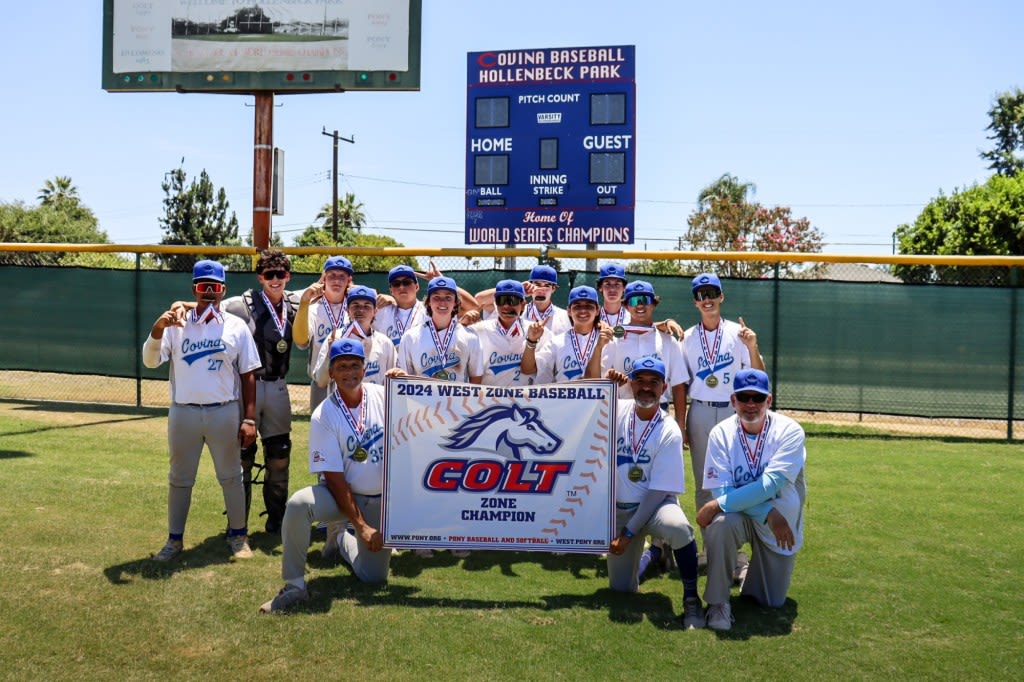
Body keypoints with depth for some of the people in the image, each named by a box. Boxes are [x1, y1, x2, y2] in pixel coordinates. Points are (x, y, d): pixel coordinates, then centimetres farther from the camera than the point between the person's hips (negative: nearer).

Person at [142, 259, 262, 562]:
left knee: (231, 476, 9)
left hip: (224, 413, 0)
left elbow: (248, 375, 3)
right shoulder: (177, 324, 1)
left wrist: (249, 418, -3)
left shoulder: (237, 327, 2)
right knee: (179, 478, 11)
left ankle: (238, 535, 22)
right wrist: (157, 329, -27)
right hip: (183, 412, 1)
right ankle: (174, 539, 23)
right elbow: (150, 361, -8)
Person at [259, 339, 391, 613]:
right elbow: (334, 477, -16)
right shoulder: (323, 416, -15)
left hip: (381, 500, 3)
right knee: (298, 504, -34)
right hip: (341, 494, -2)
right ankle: (294, 585, -18)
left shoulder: (383, 395, -6)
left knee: (374, 576, 5)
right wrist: (361, 525, -20)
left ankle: (345, 541, 38)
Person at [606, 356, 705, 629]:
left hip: (655, 504, -3)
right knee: (621, 589, 3)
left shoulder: (669, 432, -14)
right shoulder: (617, 411, -4)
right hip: (619, 508, 3)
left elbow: (660, 490, -15)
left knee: (678, 527, -38)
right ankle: (650, 552, 34)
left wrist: (629, 532, -19)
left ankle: (691, 599, -18)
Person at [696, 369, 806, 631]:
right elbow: (721, 489, -17)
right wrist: (769, 513, -29)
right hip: (740, 515, 0)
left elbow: (770, 484, -28)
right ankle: (718, 602, -15)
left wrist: (718, 505, -33)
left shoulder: (789, 431, -17)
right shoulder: (721, 433, -12)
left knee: (772, 601, 2)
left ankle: (749, 570, 37)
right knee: (721, 523, -35)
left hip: (781, 522, 0)